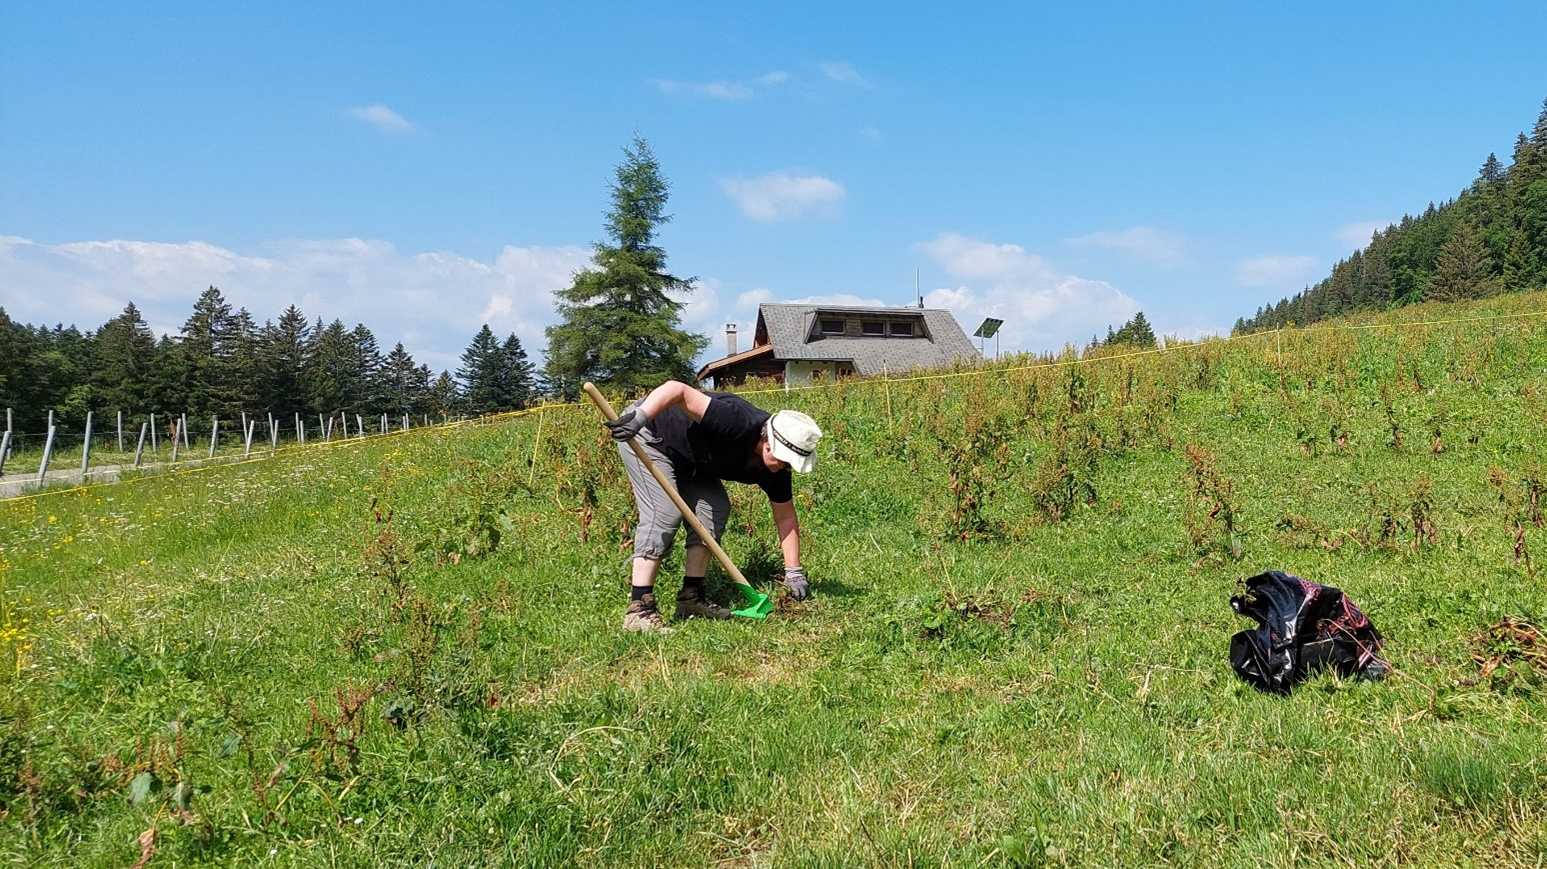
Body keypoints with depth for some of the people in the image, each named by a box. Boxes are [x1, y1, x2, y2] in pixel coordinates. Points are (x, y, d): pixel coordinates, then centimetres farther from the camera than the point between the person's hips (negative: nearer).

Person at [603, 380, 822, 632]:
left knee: (715, 508, -3)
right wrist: (639, 416, -55)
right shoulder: (737, 424, -36)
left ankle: (692, 597, 2)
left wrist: (794, 571, -4)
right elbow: (678, 389, -42)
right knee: (664, 512, -22)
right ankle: (639, 609, -23)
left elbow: (786, 516, -1)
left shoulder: (776, 468, -10)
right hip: (647, 435, -8)